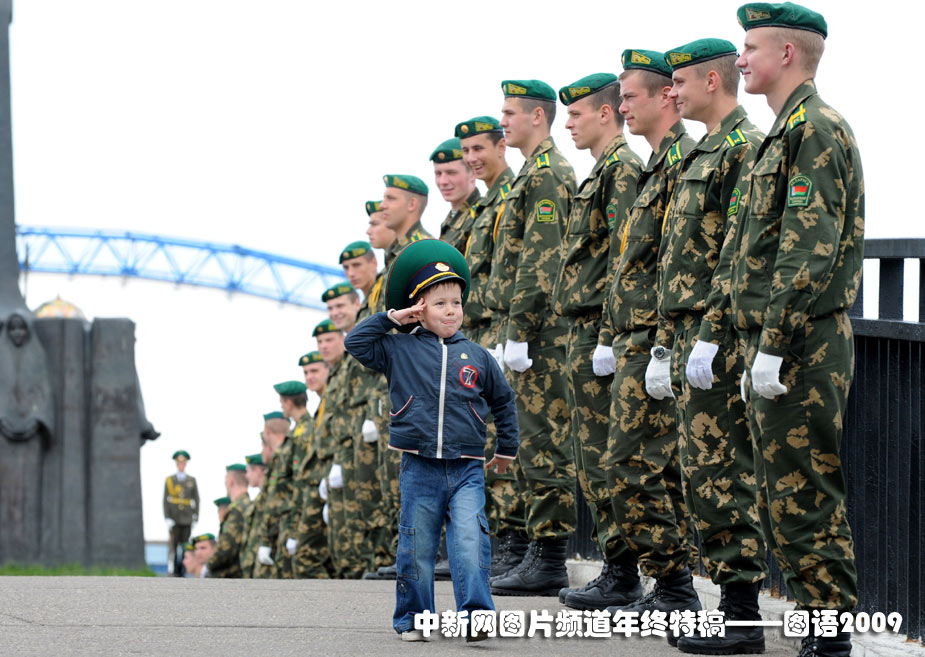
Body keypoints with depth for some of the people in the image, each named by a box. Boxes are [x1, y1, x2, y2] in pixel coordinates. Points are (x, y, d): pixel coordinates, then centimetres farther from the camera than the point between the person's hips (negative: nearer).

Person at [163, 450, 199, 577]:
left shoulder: (192, 480, 9)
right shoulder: (169, 480, 6)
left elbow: (196, 500, 9)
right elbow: (165, 501, 3)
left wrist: (195, 518, 2)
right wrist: (167, 518, -7)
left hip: (187, 519, 1)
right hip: (174, 520, -1)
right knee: (173, 545, -6)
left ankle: (182, 571, 4)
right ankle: (175, 572, -4)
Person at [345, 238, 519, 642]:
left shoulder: (476, 357, 8)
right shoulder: (400, 349, 5)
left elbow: (503, 400, 20)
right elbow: (356, 342, 2)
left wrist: (507, 448, 23)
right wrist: (390, 319, 0)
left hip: (467, 469, 0)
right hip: (419, 468, 0)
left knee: (470, 541, -16)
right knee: (416, 548, 5)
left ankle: (476, 613, -20)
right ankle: (411, 619, 16)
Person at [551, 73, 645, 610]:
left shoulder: (622, 169, -12)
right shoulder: (604, 172, 20)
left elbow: (624, 258, -19)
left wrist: (607, 340, -23)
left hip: (598, 332, -10)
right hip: (585, 331, 10)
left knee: (604, 456, -8)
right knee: (595, 456, 11)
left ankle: (622, 576, -6)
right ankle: (617, 569, 14)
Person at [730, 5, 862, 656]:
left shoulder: (816, 128, -13)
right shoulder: (788, 132, 19)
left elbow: (810, 249, -20)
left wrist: (773, 346, -22)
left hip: (802, 350, -10)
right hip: (785, 349, 10)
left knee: (806, 502, -8)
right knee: (783, 502, 12)